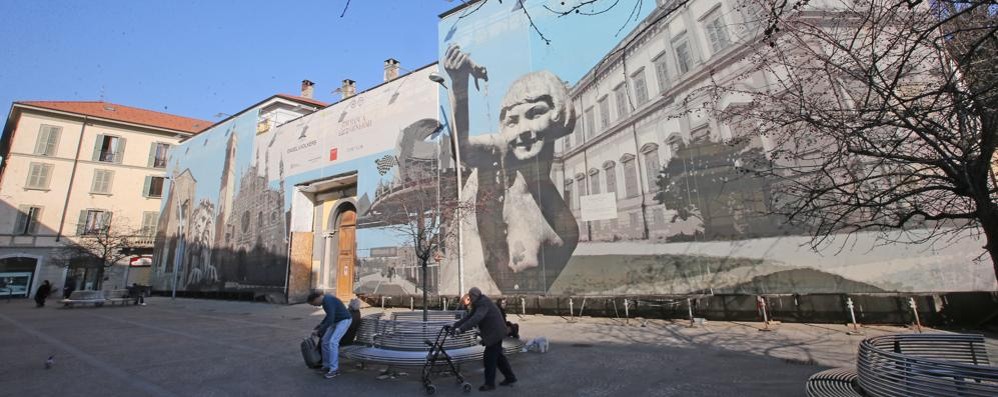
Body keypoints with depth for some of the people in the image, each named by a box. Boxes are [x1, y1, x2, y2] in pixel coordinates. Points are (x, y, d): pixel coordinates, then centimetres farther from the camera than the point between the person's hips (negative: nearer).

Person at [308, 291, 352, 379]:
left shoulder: (328, 302, -26)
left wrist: (319, 331, -24)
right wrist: (321, 324, 22)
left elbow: (330, 320, -30)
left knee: (333, 342, -19)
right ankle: (326, 366, 18)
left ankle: (334, 369, -12)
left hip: (344, 320, -10)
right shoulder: (325, 299, 6)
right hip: (336, 321, 10)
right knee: (325, 341, 6)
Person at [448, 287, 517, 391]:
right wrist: (455, 325, 1)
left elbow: (476, 318, -35)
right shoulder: (478, 304, 10)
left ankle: (490, 383, 10)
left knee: (489, 358, -3)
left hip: (495, 333, -10)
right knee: (498, 356, 19)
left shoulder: (483, 303, -21)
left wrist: (461, 328, -41)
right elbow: (469, 317, 10)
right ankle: (510, 377, 30)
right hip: (494, 333, 10)